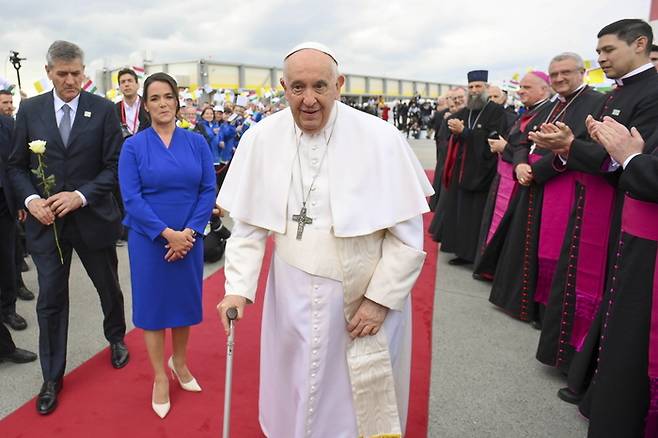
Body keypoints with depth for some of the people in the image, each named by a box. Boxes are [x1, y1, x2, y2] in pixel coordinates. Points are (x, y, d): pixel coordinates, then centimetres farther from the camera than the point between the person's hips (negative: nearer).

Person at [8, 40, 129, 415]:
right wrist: (30, 199, -11)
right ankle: (53, 378, 23)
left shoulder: (104, 110, -4)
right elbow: (17, 166, 6)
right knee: (50, 300, 7)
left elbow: (115, 166, -6)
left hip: (93, 217, -1)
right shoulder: (30, 110, 3)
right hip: (46, 221, 1)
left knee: (109, 287, 16)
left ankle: (116, 339, 44)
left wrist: (81, 195, -18)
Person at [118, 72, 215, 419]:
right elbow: (131, 198, -10)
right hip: (149, 240, -2)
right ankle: (160, 377, 25)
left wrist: (190, 231, -14)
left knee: (185, 300, 13)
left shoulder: (196, 142, 1)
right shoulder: (133, 146, -4)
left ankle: (180, 362, 38)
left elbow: (208, 190, -3)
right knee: (153, 304, 8)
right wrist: (167, 233, -18)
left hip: (189, 238, 2)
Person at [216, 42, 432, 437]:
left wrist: (380, 299, -12)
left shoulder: (381, 139, -14)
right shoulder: (261, 139, -5)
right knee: (295, 397, 20)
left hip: (366, 298, -2)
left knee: (362, 406, 14)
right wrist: (238, 287, -7)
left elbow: (407, 234, -10)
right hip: (292, 297, 3)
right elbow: (249, 224, 1)